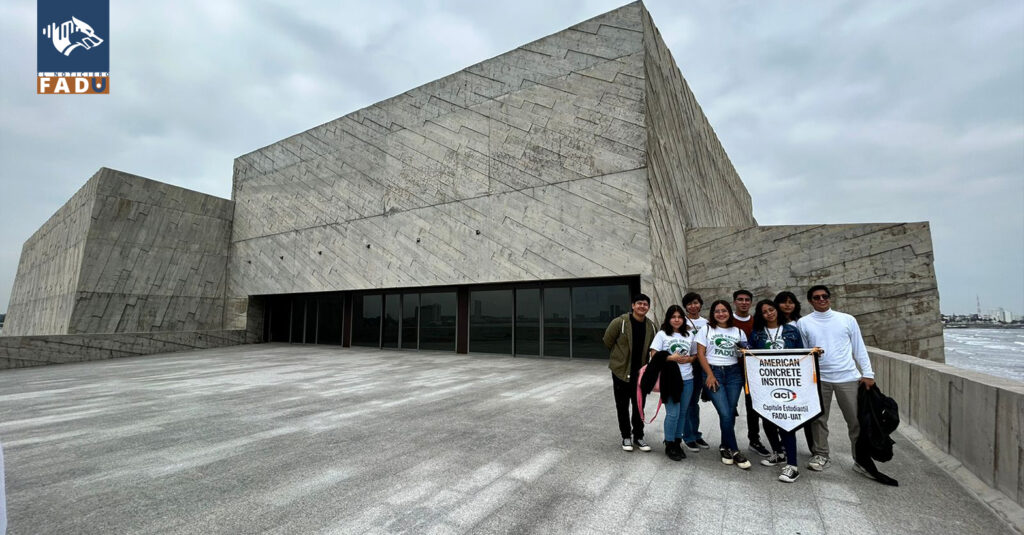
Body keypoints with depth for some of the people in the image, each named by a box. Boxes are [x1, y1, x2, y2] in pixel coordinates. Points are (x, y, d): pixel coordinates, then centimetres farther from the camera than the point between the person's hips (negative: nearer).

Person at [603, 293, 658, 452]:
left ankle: (638, 436, 28)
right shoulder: (620, 322, -16)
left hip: (640, 372, 4)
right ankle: (626, 436, 24)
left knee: (639, 405, 12)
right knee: (622, 406, 8)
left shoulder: (651, 326, -1)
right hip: (621, 370, -3)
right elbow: (607, 341, -4)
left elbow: (651, 348, 12)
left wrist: (644, 362, 6)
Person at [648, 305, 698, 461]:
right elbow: (654, 356, -5)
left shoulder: (689, 334, 11)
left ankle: (677, 443, 24)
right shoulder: (662, 334, 0)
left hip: (687, 379, 4)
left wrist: (688, 359, -4)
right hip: (670, 379, -4)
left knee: (682, 413, 9)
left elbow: (695, 355, 17)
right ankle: (669, 445, 12)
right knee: (673, 413, -5)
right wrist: (671, 358, -15)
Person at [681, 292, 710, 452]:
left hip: (701, 365, 5)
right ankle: (688, 437, 10)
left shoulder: (705, 323, 9)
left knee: (695, 401, 15)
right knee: (687, 401, 0)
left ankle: (696, 434, 25)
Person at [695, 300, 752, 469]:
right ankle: (734, 451, 5)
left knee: (730, 413, 1)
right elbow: (700, 354, 0)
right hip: (713, 373, -3)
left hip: (733, 373, 3)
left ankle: (725, 447, 20)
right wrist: (710, 375, -7)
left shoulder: (738, 332, 12)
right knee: (725, 414, -10)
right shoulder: (706, 330, 4)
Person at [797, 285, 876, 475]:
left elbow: (859, 348, 6)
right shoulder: (803, 323, 2)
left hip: (848, 377, 0)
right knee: (819, 418, 7)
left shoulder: (847, 319, 4)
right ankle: (821, 455, 20)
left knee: (856, 420, 6)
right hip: (818, 378, 0)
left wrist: (867, 373, 0)